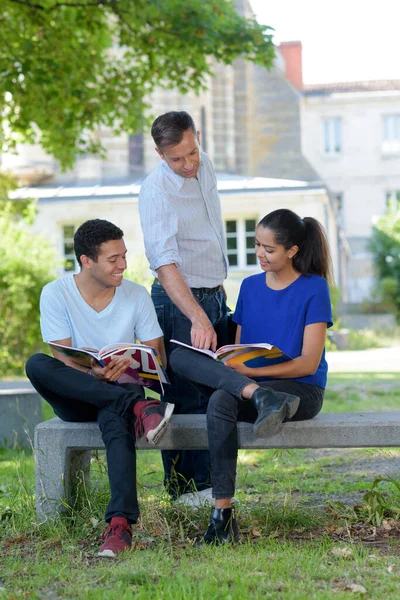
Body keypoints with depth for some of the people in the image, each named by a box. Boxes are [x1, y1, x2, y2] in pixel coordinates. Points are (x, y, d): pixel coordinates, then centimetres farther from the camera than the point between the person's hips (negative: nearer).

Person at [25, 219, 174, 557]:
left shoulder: (137, 295, 2)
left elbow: (158, 359, 1)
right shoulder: (56, 294, -4)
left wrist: (130, 366, -23)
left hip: (121, 389, 0)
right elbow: (63, 359, -11)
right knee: (36, 365, -32)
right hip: (76, 401, 1)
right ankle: (138, 409, -37)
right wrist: (93, 372, -33)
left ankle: (120, 523, -49)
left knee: (115, 419, -38)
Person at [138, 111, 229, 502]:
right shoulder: (155, 192, -21)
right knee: (187, 398, -6)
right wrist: (197, 318, -41)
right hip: (178, 300, -7)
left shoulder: (205, 166, 3)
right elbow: (165, 264, -31)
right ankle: (185, 489, 3)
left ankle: (208, 482, 18)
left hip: (215, 296, 8)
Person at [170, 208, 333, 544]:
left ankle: (224, 515, -34)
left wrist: (250, 371, -20)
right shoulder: (250, 286, 14)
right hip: (248, 381, 6)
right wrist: (227, 360, -7)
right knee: (179, 356, -22)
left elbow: (309, 363, -9)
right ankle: (262, 398, -38)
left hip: (301, 390, -6)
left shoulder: (314, 288, -3)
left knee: (222, 400, -35)